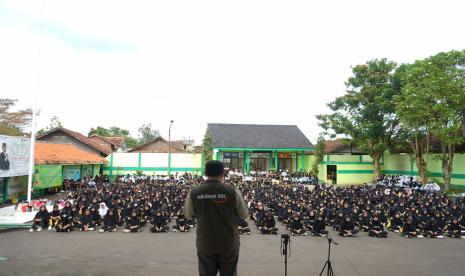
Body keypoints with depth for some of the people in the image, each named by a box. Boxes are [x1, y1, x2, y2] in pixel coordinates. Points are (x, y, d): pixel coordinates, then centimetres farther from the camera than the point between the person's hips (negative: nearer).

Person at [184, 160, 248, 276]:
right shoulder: (233, 191, -15)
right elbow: (244, 215, -1)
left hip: (205, 244, 1)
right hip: (229, 244, -1)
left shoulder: (194, 193, -11)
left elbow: (188, 215, 6)